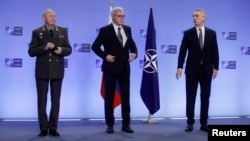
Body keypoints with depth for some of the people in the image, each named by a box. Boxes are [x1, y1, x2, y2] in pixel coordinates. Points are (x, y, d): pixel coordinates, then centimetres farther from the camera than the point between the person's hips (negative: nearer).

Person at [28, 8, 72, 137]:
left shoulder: (62, 31, 7)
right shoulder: (37, 32, 1)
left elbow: (69, 49, 6)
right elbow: (31, 52, -5)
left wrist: (61, 50, -15)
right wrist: (45, 47, -20)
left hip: (57, 71, 2)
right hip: (42, 71, -1)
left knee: (56, 100, 6)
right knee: (42, 100, 3)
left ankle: (53, 128, 15)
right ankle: (43, 128, 13)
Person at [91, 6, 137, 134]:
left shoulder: (127, 29, 8)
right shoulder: (105, 30, -5)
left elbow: (132, 44, 18)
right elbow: (95, 46, -4)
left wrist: (134, 53, -2)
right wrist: (105, 56, -15)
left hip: (124, 67, 4)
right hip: (110, 67, -4)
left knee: (126, 96, 4)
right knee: (109, 97, 5)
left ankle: (126, 125, 12)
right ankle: (110, 125, 15)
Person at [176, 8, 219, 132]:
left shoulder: (212, 33, 4)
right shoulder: (188, 33, -1)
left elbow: (214, 51, 4)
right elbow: (182, 51, -5)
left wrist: (215, 67, -2)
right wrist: (179, 67, -13)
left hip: (207, 70, 1)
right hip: (192, 70, -1)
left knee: (205, 97, 6)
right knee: (190, 98, 3)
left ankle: (204, 123, 15)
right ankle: (190, 123, 12)